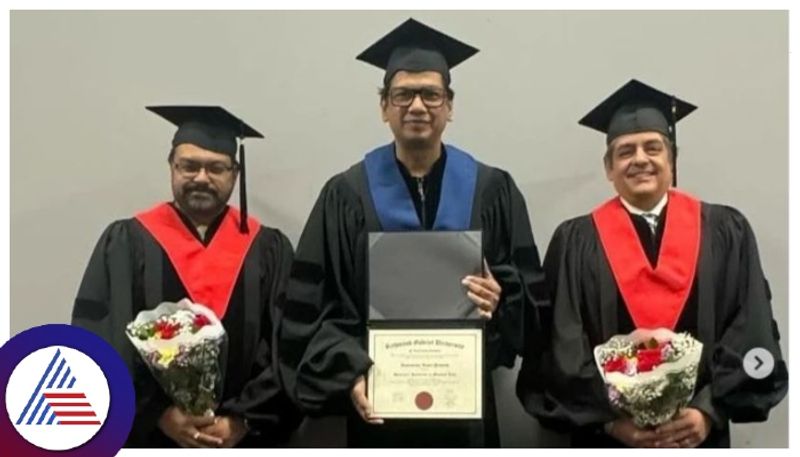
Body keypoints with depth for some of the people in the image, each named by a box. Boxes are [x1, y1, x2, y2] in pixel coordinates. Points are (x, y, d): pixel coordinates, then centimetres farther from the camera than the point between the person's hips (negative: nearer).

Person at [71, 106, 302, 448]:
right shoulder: (126, 243, 0)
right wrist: (159, 414, -15)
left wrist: (243, 420, -13)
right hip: (148, 435, 0)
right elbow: (99, 344, -7)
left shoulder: (269, 249, 2)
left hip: (241, 438, 1)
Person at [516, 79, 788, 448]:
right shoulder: (576, 242, -2)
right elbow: (562, 345, -7)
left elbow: (752, 331, -3)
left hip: (697, 433, 1)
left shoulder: (726, 232, 2)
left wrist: (710, 411, -13)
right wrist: (609, 418, -16)